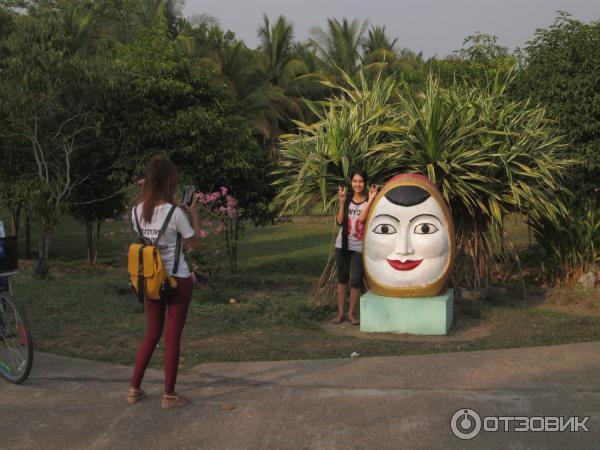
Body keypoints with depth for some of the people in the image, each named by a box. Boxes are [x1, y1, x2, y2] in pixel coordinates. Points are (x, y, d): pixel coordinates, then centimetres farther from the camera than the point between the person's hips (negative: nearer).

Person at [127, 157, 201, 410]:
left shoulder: (137, 211, -2)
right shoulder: (175, 213, -18)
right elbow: (194, 245, -6)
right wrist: (194, 214, 2)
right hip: (177, 281, -5)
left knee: (152, 332, 19)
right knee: (172, 336, 5)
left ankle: (134, 389, 22)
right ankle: (169, 396, 13)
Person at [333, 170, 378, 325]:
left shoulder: (369, 200, -5)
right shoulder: (347, 198, 5)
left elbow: (362, 218, -21)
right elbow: (339, 221, -3)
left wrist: (370, 200, -22)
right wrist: (342, 202, -11)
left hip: (359, 246, -3)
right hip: (343, 244, 3)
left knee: (356, 280, -3)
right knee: (342, 278, 9)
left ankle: (351, 313, 11)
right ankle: (340, 312, 18)